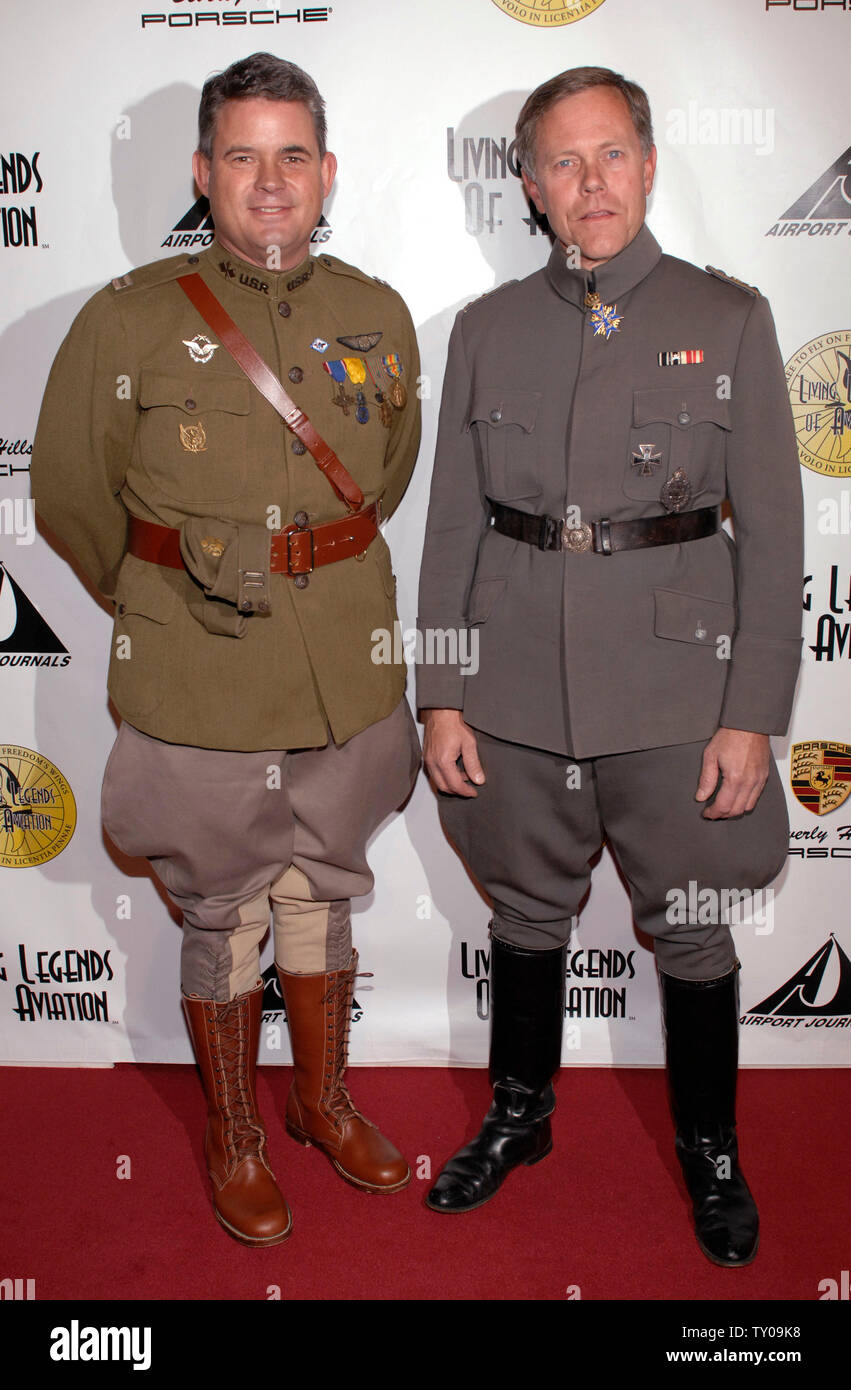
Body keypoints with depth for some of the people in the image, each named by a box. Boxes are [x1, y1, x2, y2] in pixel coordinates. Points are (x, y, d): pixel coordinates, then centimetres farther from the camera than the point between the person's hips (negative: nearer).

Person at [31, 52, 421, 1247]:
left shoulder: (379, 317, 4)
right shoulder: (130, 321, -7)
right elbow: (71, 492, 2)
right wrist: (167, 601, 8)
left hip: (348, 686, 3)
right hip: (198, 695, -3)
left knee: (324, 903, 19)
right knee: (223, 925, 12)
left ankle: (324, 1100, 42)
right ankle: (233, 1137, 35)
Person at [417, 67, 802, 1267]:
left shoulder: (728, 320, 2)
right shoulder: (487, 329, 8)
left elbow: (772, 532, -1)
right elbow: (453, 524, 7)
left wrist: (754, 716, -7)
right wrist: (440, 697, 1)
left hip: (673, 691, -2)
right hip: (515, 691, 2)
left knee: (691, 932, 10)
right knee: (528, 911, 16)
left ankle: (710, 1148, 34)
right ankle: (519, 1114, 40)